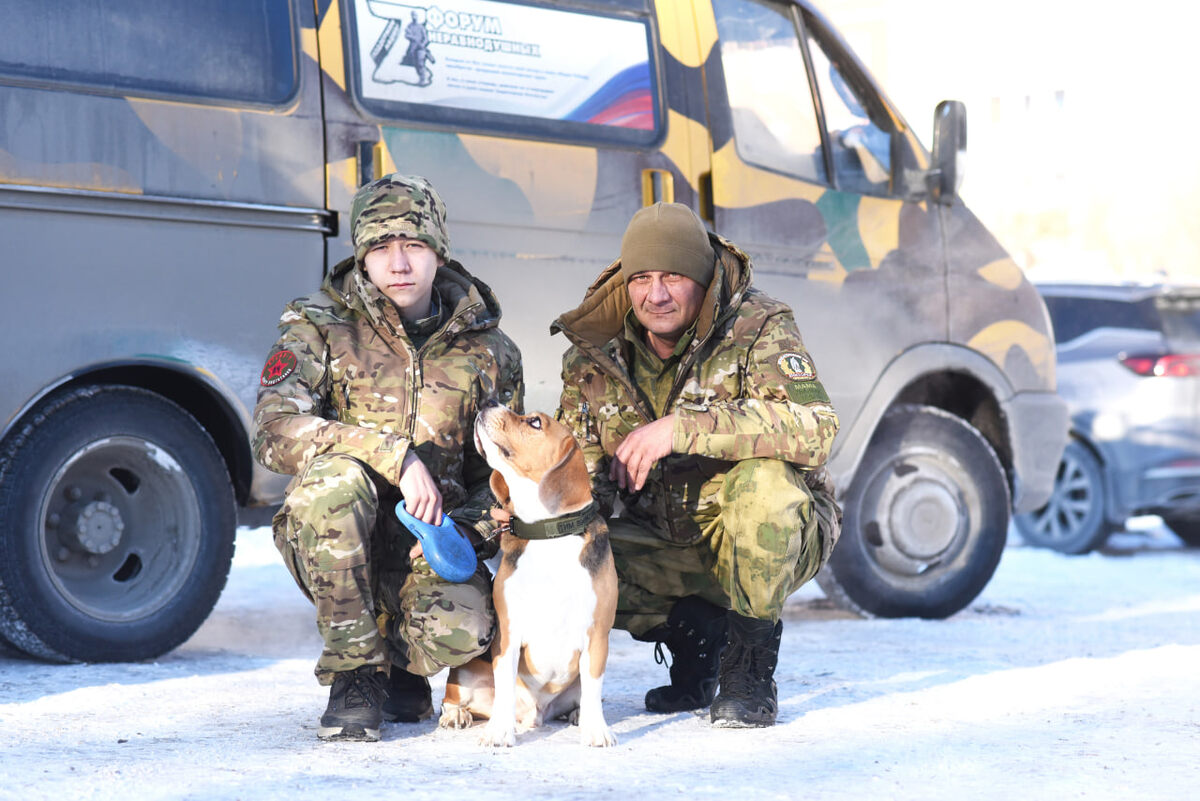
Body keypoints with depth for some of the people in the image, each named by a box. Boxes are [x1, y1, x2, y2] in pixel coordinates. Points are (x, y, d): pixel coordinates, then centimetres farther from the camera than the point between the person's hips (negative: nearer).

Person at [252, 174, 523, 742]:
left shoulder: (488, 350, 4)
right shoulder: (317, 327, -4)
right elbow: (275, 431, -19)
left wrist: (461, 529, -12)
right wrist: (396, 457, -28)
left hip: (429, 544, 1)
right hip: (335, 543, -1)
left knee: (463, 631, -31)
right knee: (334, 475, -35)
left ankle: (399, 657, 11)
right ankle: (354, 670, -17)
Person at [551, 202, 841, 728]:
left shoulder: (758, 328, -15)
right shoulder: (595, 354, -2)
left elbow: (815, 426, -33)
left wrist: (681, 427, -38)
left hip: (774, 540, -4)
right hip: (663, 546, 4)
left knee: (763, 479, -37)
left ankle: (751, 666, -13)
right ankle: (694, 630, 5)